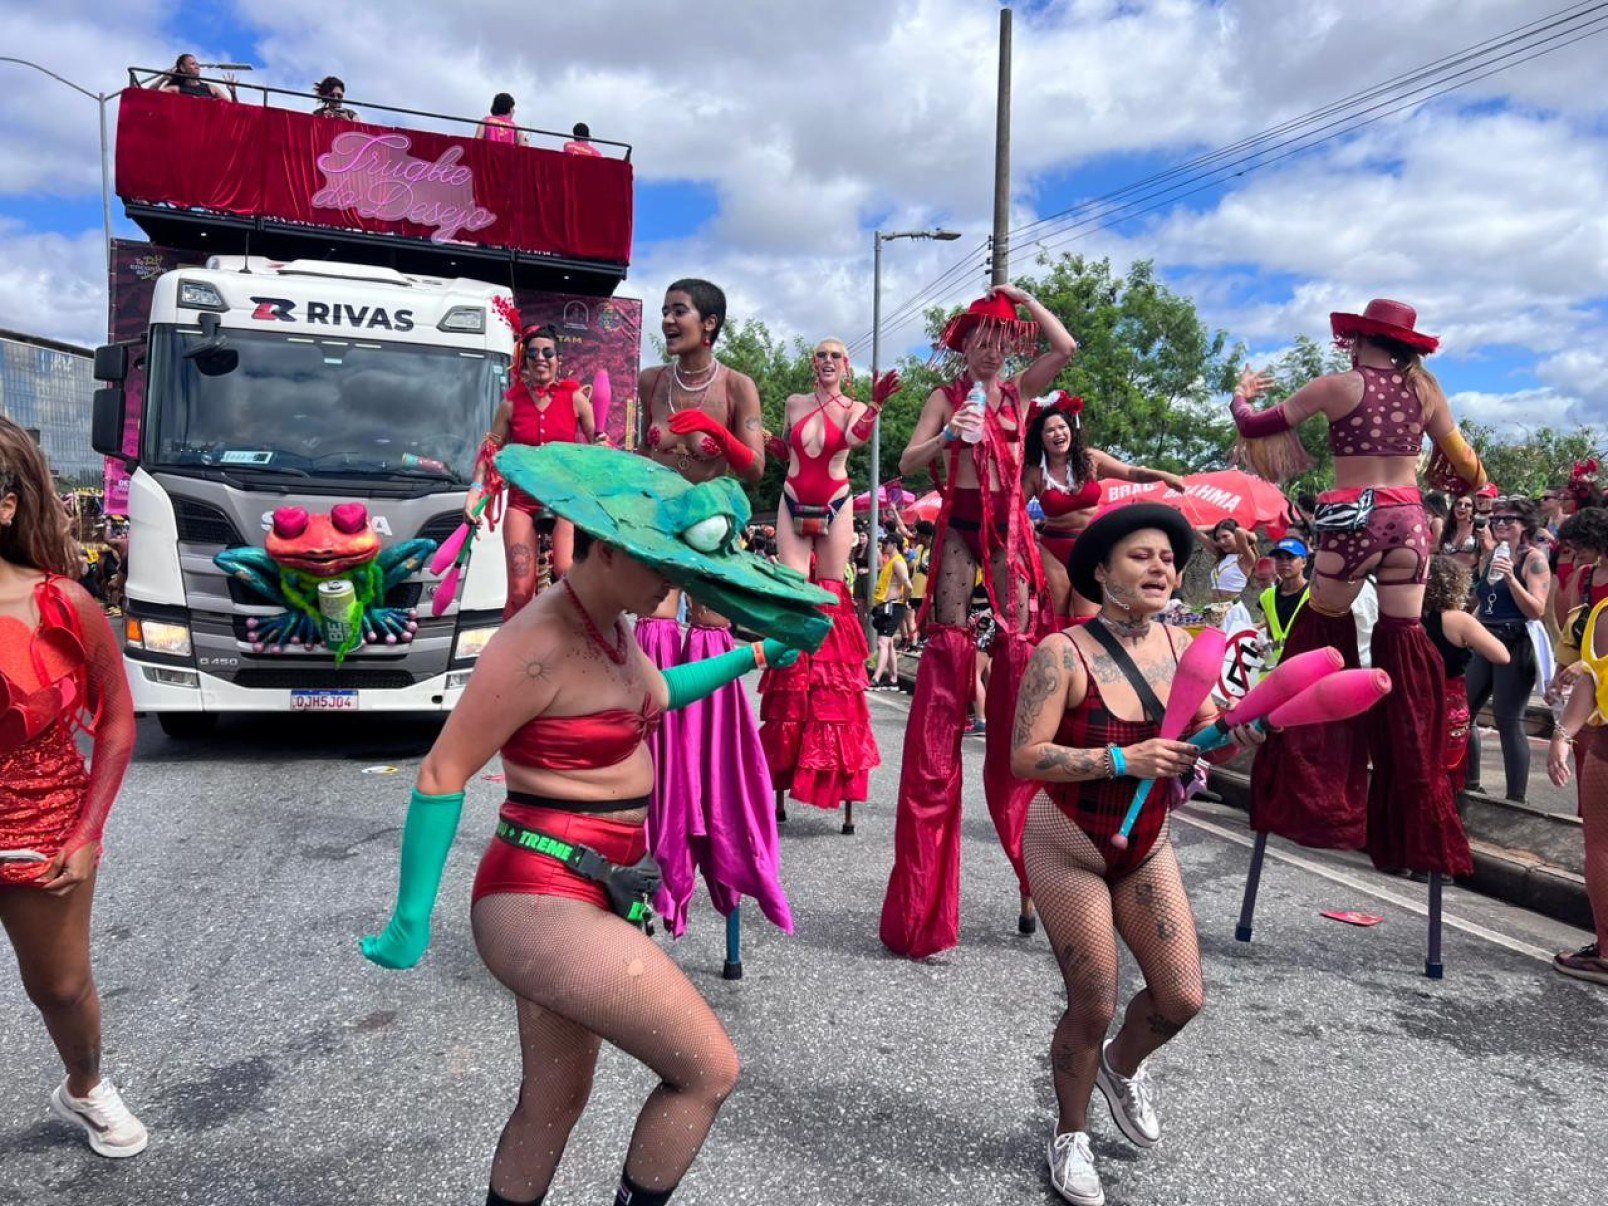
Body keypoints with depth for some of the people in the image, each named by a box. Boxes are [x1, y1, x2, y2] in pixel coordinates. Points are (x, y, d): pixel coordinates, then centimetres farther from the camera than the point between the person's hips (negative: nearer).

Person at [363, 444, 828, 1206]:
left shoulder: (611, 624, 7)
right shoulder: (541, 644, -21)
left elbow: (658, 694, 28)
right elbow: (442, 776, -17)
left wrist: (755, 655, 25)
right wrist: (412, 920, -13)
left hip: (578, 899, 9)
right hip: (544, 905, -9)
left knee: (552, 1108, 20)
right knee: (709, 1072, -1)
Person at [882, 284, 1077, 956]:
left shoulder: (1021, 391, 15)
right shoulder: (947, 397, 10)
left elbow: (1067, 348, 0)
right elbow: (908, 463, -1)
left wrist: (1023, 298, 9)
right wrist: (949, 437, -18)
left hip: (1009, 524, 2)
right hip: (958, 522, -1)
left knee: (1019, 642, -8)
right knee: (949, 643, -8)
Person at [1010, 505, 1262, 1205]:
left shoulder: (1181, 646, -4)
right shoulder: (1063, 653, -21)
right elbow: (1025, 758, -25)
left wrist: (1235, 737, -17)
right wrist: (1123, 760, -33)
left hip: (1147, 845, 5)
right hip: (1069, 849, -5)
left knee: (1183, 997, 5)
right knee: (1093, 1009, 3)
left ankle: (1121, 1067, 40)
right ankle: (1070, 1137, 32)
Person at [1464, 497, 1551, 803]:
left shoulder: (1534, 558, -6)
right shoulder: (1488, 557, 12)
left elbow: (1537, 611, -15)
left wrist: (1511, 578, -24)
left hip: (1516, 646, -7)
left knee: (1508, 722, -7)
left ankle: (1516, 799, 1)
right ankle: (1470, 784, 22)